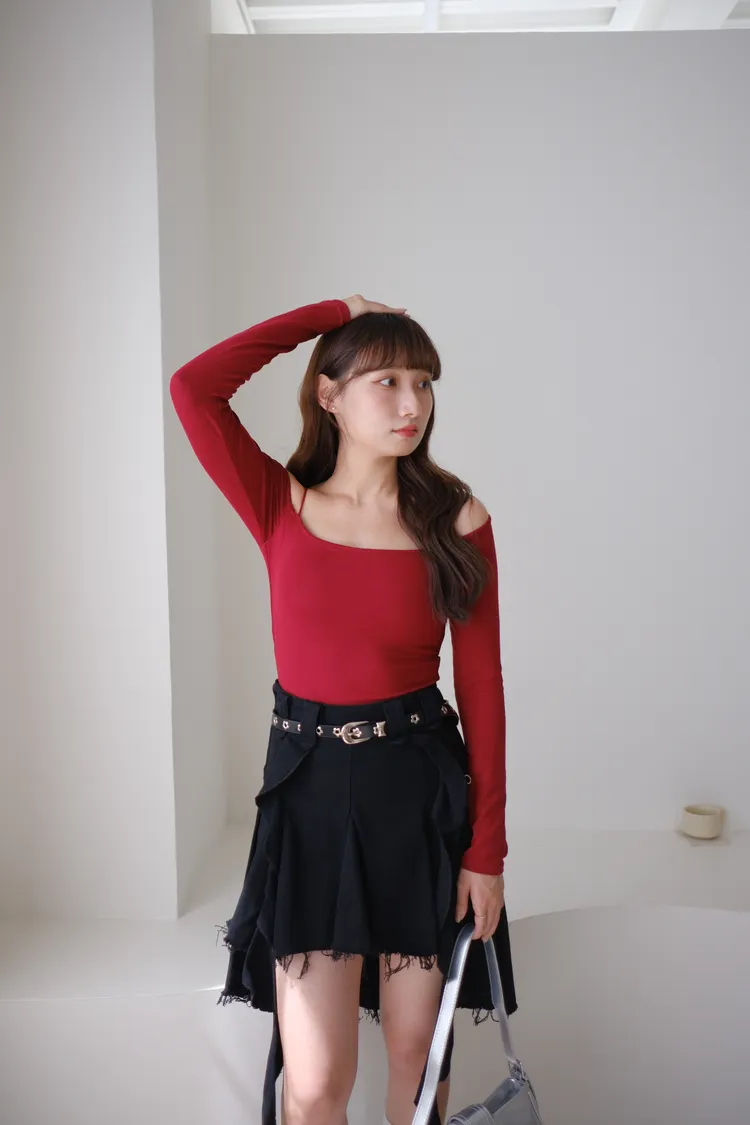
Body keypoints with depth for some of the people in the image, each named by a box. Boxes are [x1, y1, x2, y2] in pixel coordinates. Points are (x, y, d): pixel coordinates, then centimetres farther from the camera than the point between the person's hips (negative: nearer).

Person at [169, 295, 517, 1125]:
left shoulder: (457, 520, -4)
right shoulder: (282, 506, -2)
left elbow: (481, 688, -3)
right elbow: (193, 386, -16)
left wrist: (487, 849, -5)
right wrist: (331, 311, -8)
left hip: (423, 787, 1)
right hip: (311, 786, 0)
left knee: (418, 1051, 14)